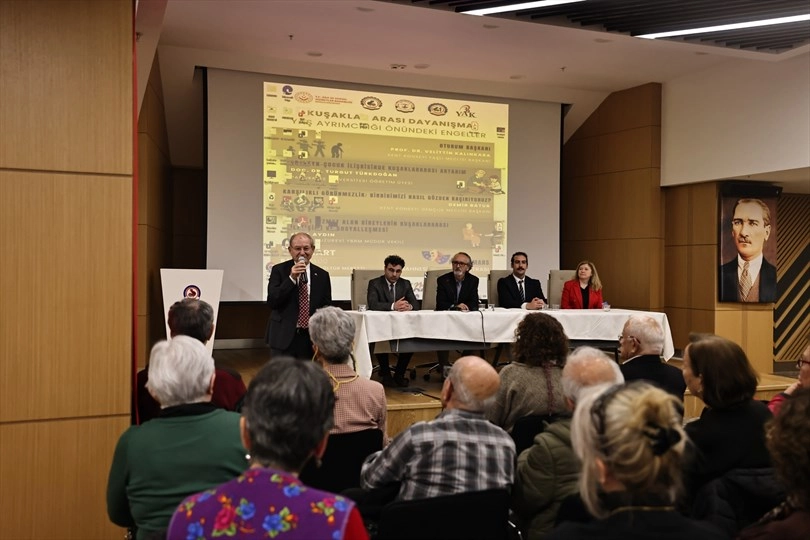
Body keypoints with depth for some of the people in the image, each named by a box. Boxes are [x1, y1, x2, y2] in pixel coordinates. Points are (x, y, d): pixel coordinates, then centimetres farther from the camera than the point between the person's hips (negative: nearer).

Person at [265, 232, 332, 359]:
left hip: (311, 338, 2)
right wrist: (291, 278, -17)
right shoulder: (279, 270, 0)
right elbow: (272, 302, -9)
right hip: (284, 337, -2)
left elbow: (327, 307, 10)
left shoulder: (322, 275, 6)